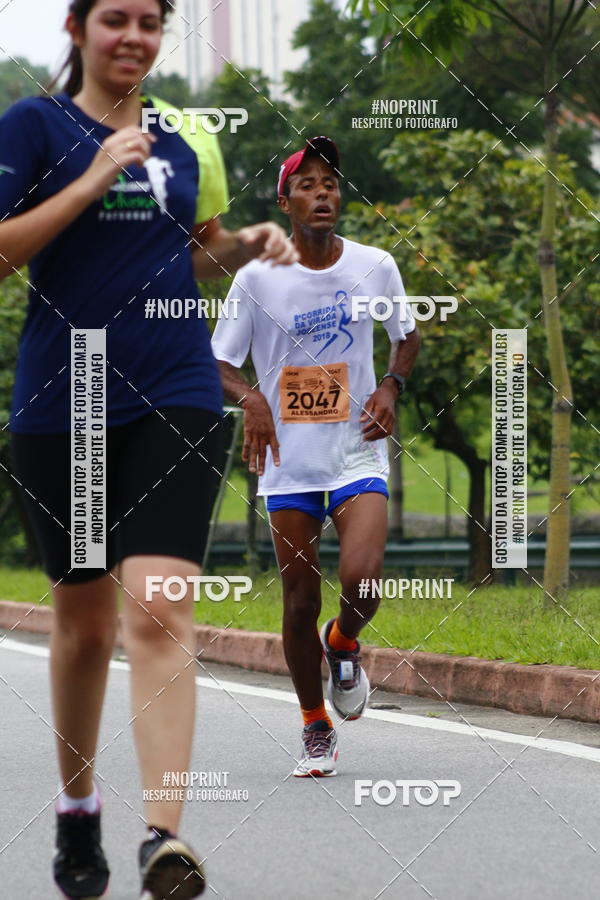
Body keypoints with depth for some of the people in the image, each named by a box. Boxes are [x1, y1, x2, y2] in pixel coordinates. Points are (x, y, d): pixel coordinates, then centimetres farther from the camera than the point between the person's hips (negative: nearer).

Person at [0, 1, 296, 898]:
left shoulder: (183, 138, 12)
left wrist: (242, 245, 5)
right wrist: (91, 180, -15)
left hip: (175, 397, 1)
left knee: (158, 612, -14)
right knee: (84, 621, 9)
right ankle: (77, 808, 30)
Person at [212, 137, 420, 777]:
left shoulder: (375, 267, -1)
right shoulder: (257, 278, -6)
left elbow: (407, 336, 16)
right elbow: (219, 362, 2)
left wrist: (391, 387, -3)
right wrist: (250, 398, -18)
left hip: (359, 454, 0)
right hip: (289, 462, 0)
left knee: (362, 581, -20)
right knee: (300, 601, 4)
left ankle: (343, 644, 16)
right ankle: (315, 729, 22)